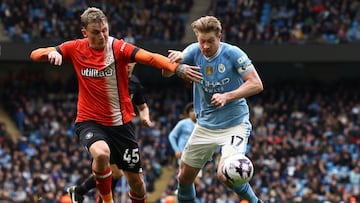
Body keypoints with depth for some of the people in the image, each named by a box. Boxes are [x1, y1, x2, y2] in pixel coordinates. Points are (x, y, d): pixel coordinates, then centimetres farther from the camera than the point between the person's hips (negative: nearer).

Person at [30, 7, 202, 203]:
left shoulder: (118, 47, -10)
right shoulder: (75, 49, -3)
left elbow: (150, 57, -26)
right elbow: (35, 55, 1)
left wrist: (178, 68, -43)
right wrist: (52, 53, -22)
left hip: (121, 122, 1)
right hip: (89, 121, -1)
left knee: (135, 180, 4)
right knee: (101, 152, -33)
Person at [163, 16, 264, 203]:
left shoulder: (233, 54, -16)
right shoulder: (194, 51, -5)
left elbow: (256, 84, -17)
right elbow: (166, 73, -10)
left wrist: (227, 96, -29)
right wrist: (174, 59, -32)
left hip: (234, 124, -5)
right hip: (205, 126, 5)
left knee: (225, 174, -24)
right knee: (184, 177, 9)